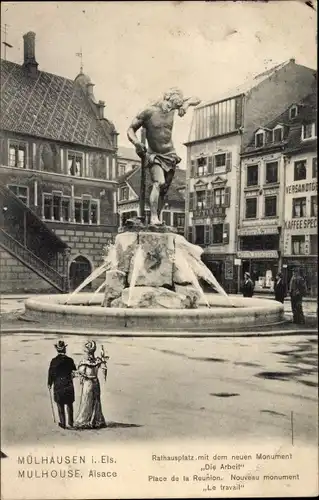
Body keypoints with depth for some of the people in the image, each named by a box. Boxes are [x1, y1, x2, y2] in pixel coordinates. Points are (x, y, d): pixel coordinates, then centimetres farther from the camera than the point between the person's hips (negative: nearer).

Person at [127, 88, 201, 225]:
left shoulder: (172, 108, 0)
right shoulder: (149, 112, -13)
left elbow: (196, 99, 10)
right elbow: (131, 129, -8)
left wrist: (187, 103, -12)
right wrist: (136, 142, -27)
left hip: (170, 156, 6)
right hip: (154, 156, -5)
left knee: (164, 190, 6)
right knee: (158, 183, -27)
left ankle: (157, 218, 15)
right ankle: (153, 218, -29)